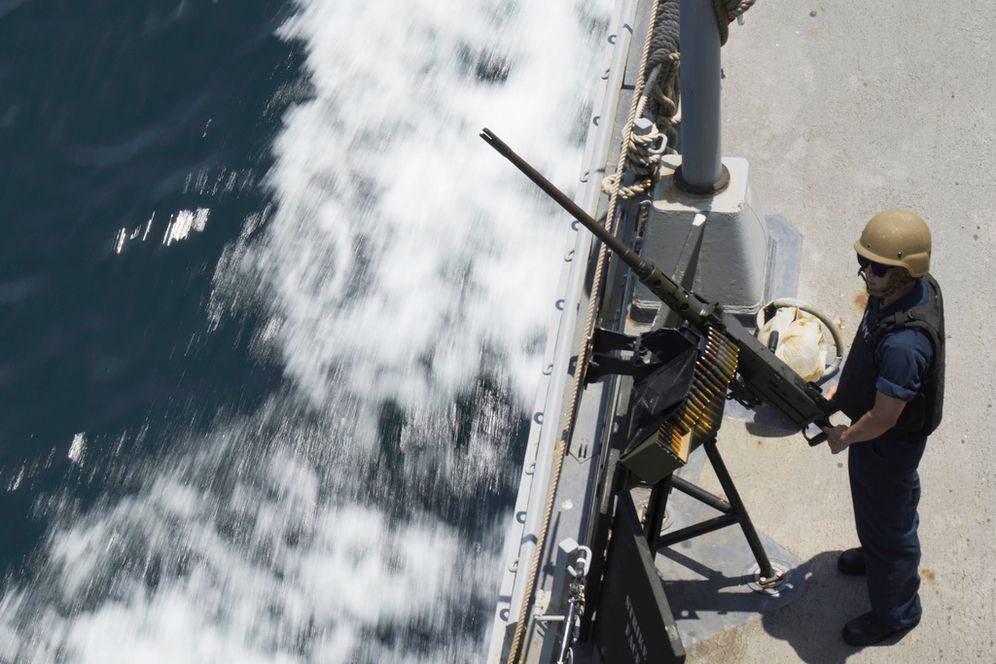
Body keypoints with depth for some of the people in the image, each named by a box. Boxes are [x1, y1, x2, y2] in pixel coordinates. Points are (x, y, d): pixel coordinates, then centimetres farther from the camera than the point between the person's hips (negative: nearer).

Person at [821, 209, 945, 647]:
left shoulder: (903, 344, -43)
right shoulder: (911, 288, -14)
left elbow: (884, 418, -31)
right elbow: (867, 353, 5)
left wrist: (844, 438, -13)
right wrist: (840, 390, 5)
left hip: (887, 444, -8)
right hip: (888, 438, 9)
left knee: (887, 520, 14)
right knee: (895, 504, 33)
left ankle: (895, 612, 37)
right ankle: (879, 554, 61)